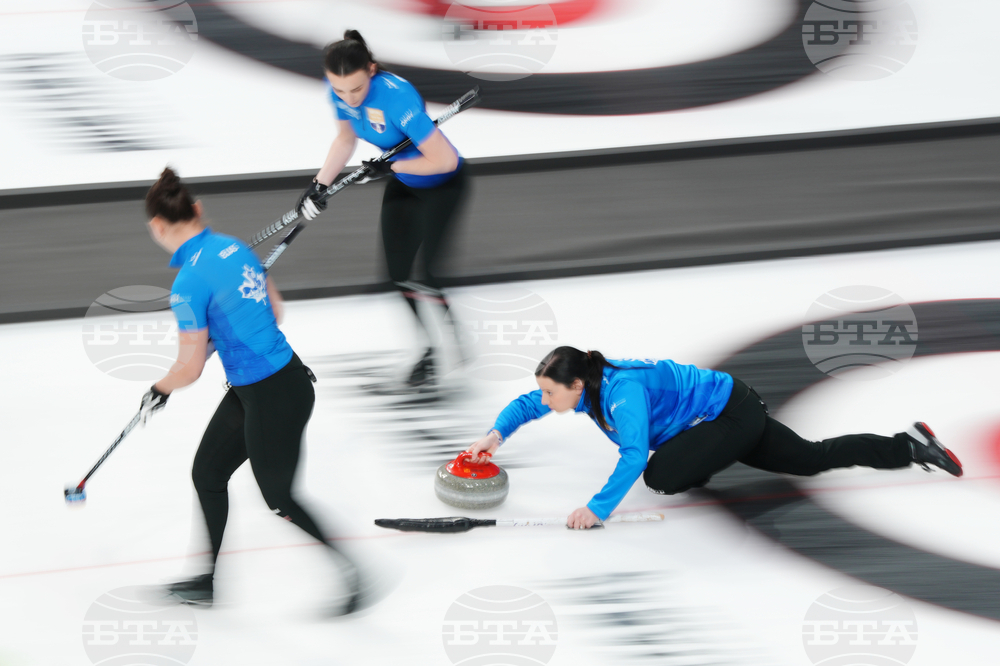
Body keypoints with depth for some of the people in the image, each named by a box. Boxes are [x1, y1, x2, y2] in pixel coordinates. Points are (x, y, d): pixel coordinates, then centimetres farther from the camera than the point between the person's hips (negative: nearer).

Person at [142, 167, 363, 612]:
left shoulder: (189, 283, -22)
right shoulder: (233, 247, 2)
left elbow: (189, 369, -16)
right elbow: (274, 306, 16)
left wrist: (158, 391, 4)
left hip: (271, 399, -9)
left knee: (280, 499, 10)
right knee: (207, 473, 19)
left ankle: (350, 571, 22)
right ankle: (208, 580, 30)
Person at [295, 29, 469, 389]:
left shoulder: (395, 96, -39)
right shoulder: (340, 89, -17)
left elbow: (443, 160, -36)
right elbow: (346, 138, 4)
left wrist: (390, 167, -26)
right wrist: (319, 185, -3)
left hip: (442, 184, -7)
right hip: (402, 183, 7)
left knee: (427, 273, -12)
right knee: (398, 271, 10)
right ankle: (433, 346, 28)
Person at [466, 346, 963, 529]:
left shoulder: (622, 392, -32)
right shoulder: (584, 387, -7)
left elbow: (635, 456, -43)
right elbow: (526, 405, 6)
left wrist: (600, 507, -49)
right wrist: (497, 435, -12)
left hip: (732, 414, -9)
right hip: (733, 416, 9)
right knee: (812, 458, 18)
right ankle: (909, 445, 28)